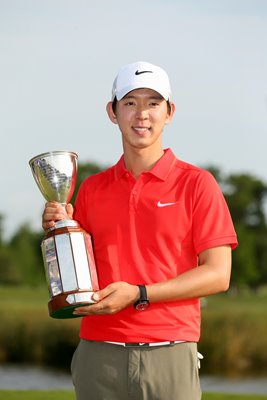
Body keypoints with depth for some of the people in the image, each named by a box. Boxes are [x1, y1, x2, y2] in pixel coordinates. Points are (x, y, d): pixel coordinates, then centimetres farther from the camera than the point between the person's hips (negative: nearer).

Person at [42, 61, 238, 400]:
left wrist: (138, 294, -12)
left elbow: (218, 274, -4)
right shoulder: (91, 189, 14)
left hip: (170, 355, -3)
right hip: (99, 354, 3)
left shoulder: (196, 184, 2)